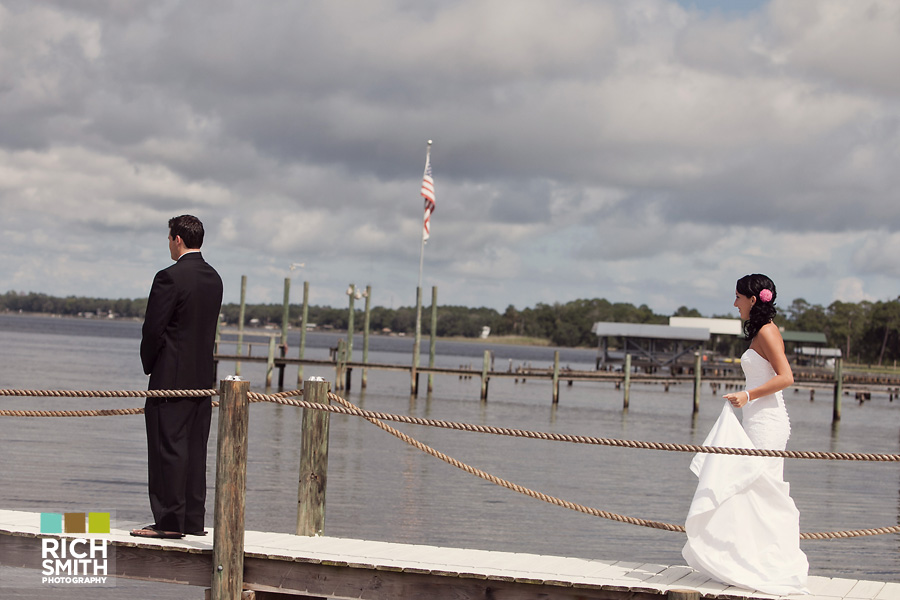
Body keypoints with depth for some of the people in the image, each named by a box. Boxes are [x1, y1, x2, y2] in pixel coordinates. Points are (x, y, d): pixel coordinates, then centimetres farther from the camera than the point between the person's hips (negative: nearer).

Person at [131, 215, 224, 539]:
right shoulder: (214, 278, 10)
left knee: (169, 448, -4)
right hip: (204, 376, 8)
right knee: (195, 449, 10)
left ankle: (169, 520, -4)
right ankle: (193, 519, 13)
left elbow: (153, 328, -14)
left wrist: (149, 364, 3)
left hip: (173, 376, -8)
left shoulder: (170, 278, -14)